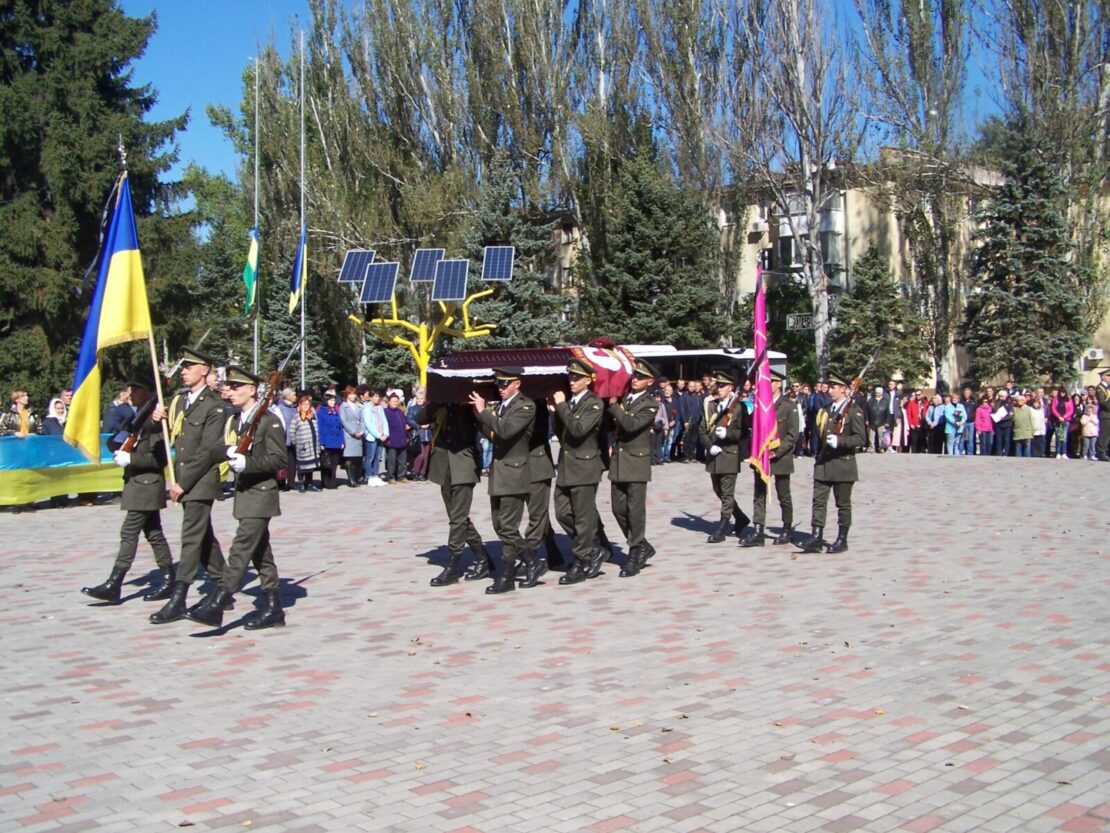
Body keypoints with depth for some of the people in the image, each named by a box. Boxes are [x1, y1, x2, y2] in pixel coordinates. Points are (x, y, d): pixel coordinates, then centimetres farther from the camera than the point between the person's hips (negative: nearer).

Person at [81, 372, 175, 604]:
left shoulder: (156, 419, -14)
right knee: (153, 533, 11)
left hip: (147, 484, -10)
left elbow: (159, 457, -20)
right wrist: (120, 450, 1)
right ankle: (168, 580, 16)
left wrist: (130, 459, -20)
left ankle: (113, 586, -6)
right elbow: (138, 449, 22)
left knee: (129, 533, -8)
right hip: (139, 483, 10)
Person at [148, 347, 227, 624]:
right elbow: (170, 436, 16)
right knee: (204, 537, 14)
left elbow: (207, 451, -15)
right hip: (183, 480, 8)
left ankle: (177, 600, -7)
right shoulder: (178, 400, 13)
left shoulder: (213, 407, -10)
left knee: (191, 538, -8)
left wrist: (183, 483, -17)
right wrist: (157, 419, -5)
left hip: (201, 481, -8)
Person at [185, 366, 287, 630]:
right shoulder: (233, 421, 14)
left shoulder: (269, 421, -11)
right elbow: (226, 449, 18)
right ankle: (273, 609, 15)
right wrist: (230, 453, -6)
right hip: (244, 493, 9)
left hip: (261, 493, -9)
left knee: (241, 548, -12)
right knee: (260, 552, 10)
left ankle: (217, 603, -15)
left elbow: (279, 459, -16)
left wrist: (246, 463, -24)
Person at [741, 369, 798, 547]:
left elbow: (793, 435, -8)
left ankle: (787, 531, 21)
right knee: (759, 495, 0)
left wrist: (776, 452, -16)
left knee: (784, 496, 8)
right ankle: (757, 532, -1)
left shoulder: (788, 406, -5)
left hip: (780, 458, -4)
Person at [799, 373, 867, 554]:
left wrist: (839, 441, -25)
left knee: (843, 504, 4)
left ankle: (842, 540, 13)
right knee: (819, 501, -1)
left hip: (843, 465, -6)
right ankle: (816, 538, -2)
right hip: (823, 463, 6)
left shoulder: (853, 411, -7)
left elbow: (861, 439, -14)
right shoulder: (827, 410, 15)